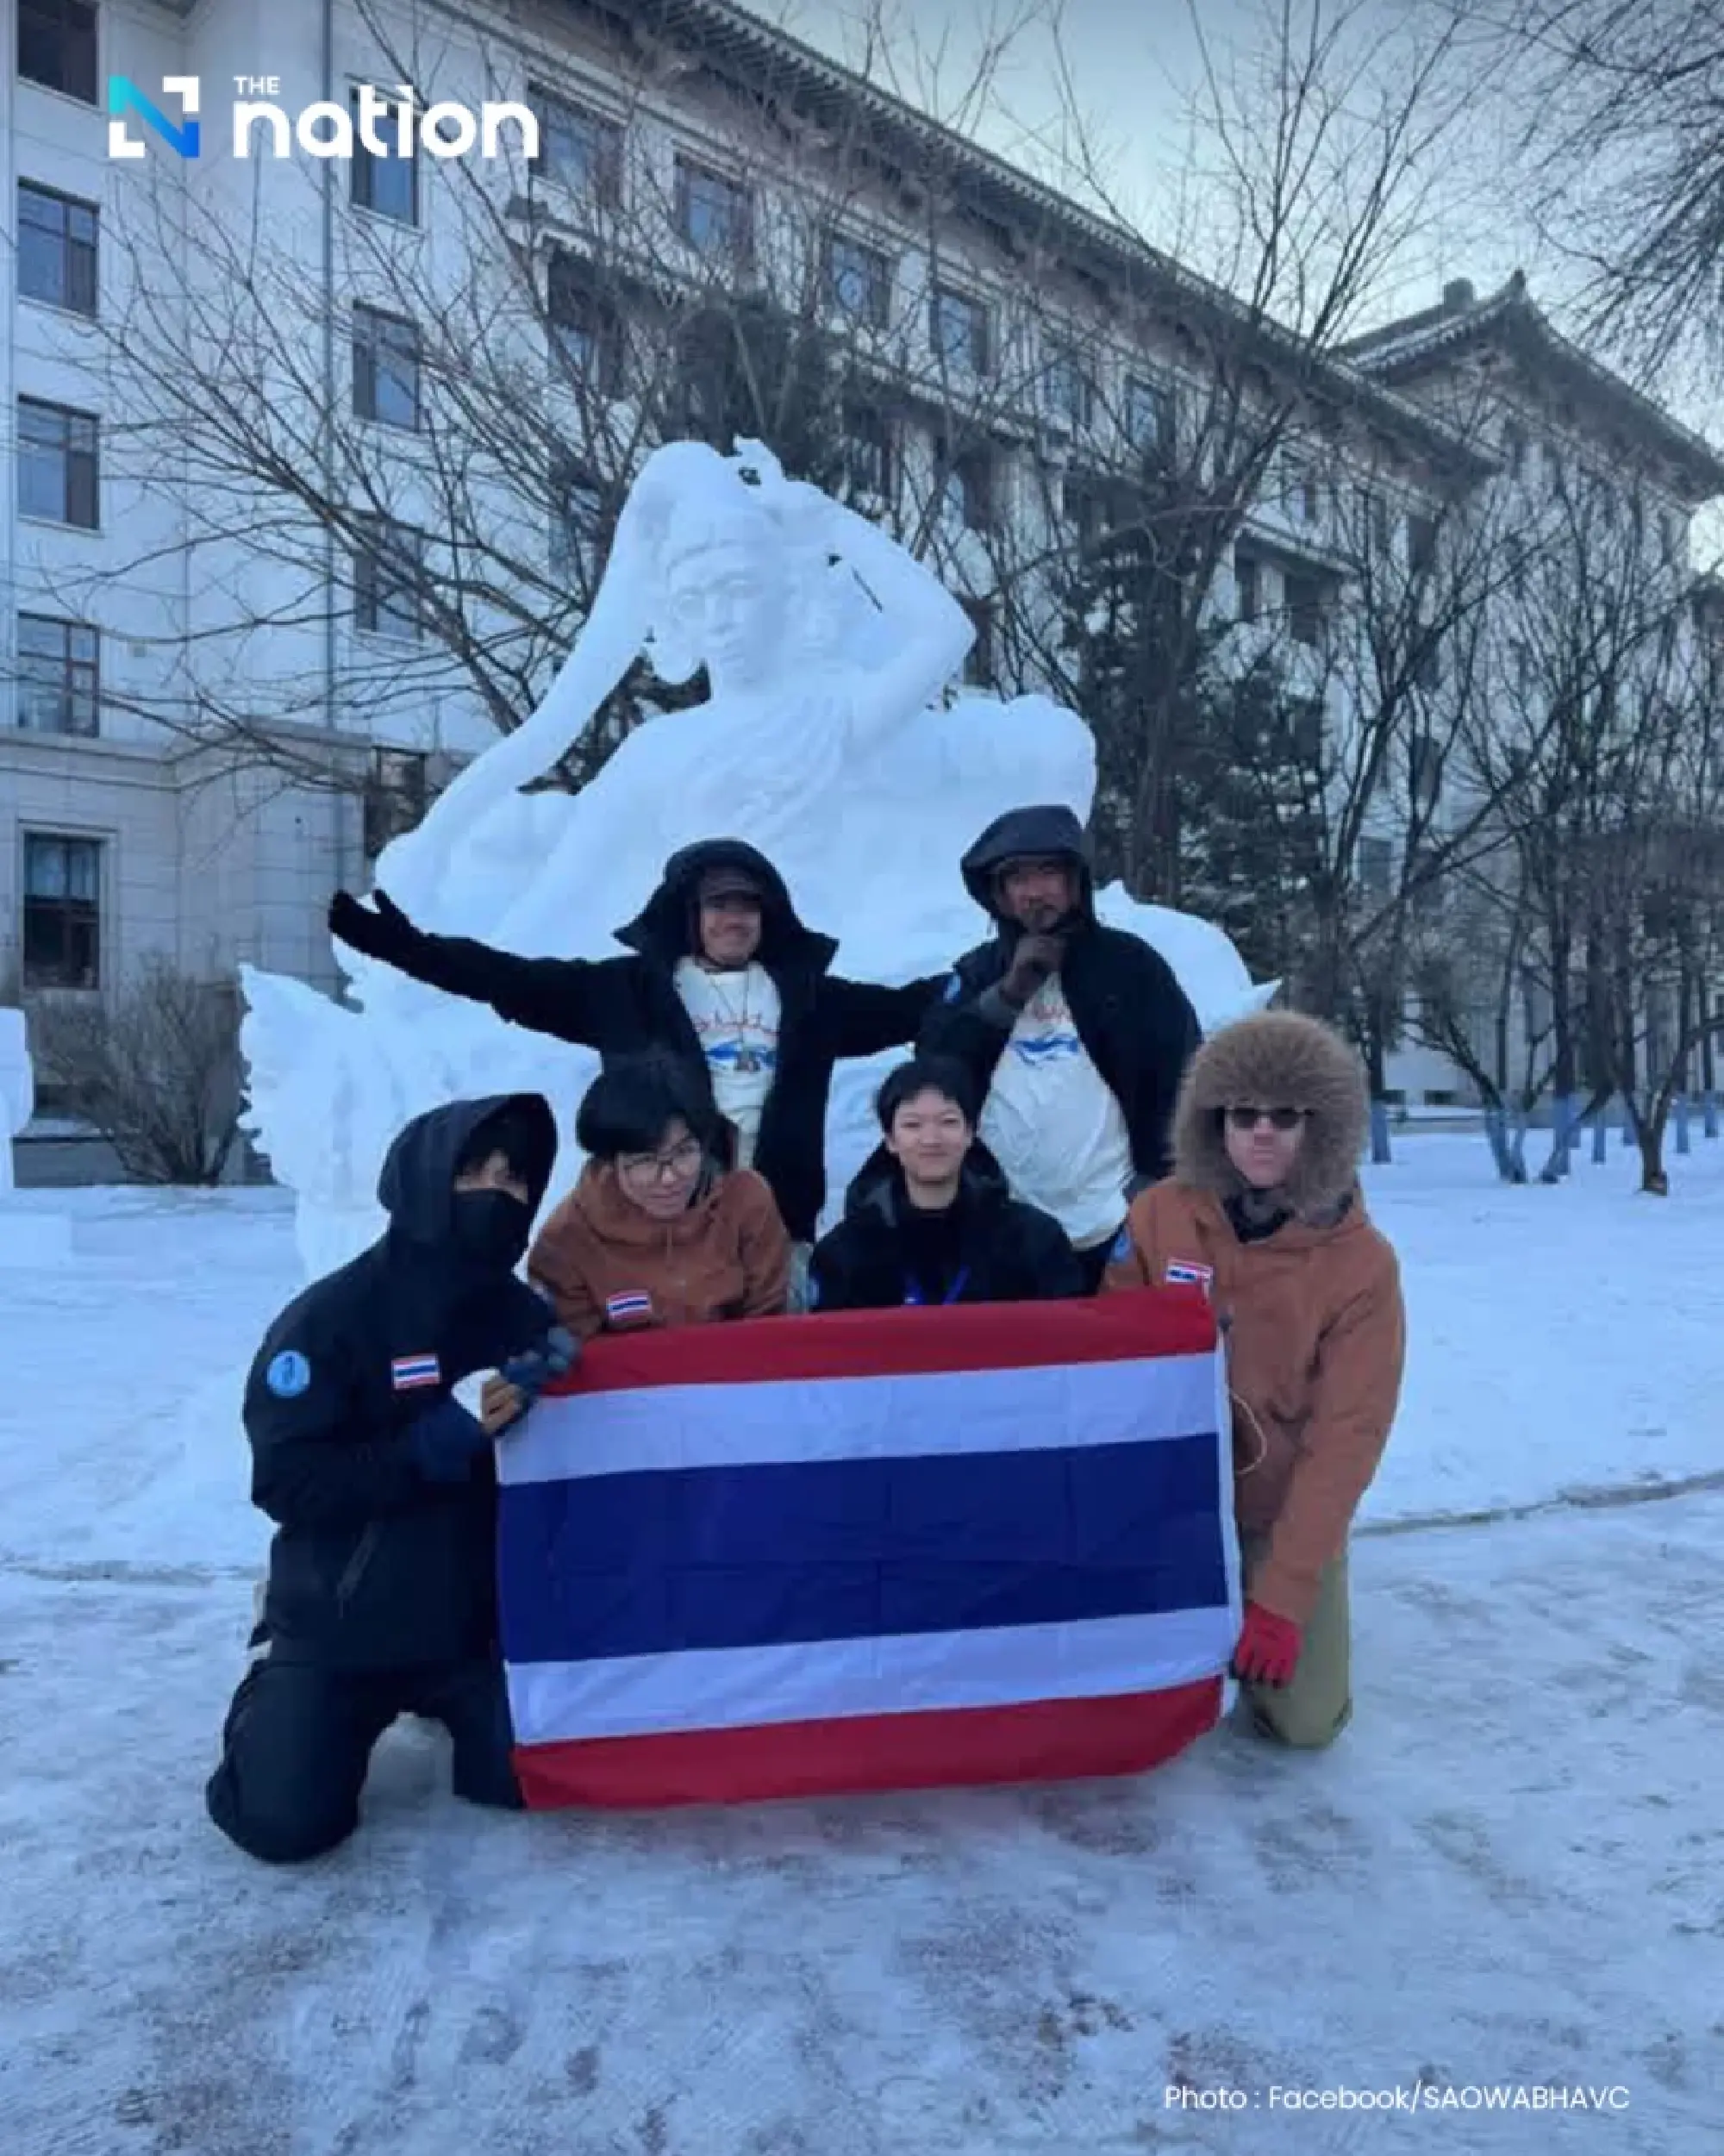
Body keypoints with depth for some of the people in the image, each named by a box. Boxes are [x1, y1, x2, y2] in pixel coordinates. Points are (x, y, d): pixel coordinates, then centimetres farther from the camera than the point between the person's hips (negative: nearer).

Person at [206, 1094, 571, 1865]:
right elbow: (287, 1482, -21)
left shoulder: (526, 1317, -5)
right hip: (337, 1625, -2)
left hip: (475, 1621, 3)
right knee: (287, 1823, -8)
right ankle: (276, 1685, 25)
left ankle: (439, 1702, 25)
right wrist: (436, 1444, -29)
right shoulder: (332, 1317, -16)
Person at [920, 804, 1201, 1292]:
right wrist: (1009, 993, -10)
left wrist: (1154, 1187, -4)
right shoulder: (978, 972, 10)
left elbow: (1182, 1077, 1)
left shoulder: (1127, 963, 2)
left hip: (1110, 1234, -2)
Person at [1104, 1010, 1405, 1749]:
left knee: (1305, 1719, -3)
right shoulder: (1159, 1216, -14)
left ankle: (1255, 1620, 27)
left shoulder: (1363, 1263, -18)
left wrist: (1282, 1595, -19)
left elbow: (1344, 1438, -17)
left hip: (1285, 1512, -1)